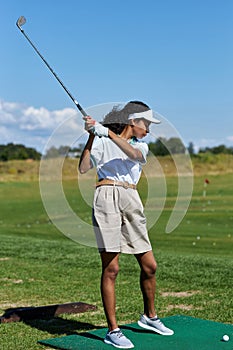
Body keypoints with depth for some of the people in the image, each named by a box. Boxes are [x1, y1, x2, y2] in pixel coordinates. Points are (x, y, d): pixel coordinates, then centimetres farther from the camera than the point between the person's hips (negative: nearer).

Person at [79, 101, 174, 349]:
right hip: (107, 198, -5)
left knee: (149, 266, 7)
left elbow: (133, 154, -6)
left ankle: (149, 317, 29)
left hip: (132, 201, 5)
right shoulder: (102, 142, 7)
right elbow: (83, 168, -6)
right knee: (110, 268, -7)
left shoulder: (141, 146, 19)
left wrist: (108, 132, -17)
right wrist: (92, 135, -10)